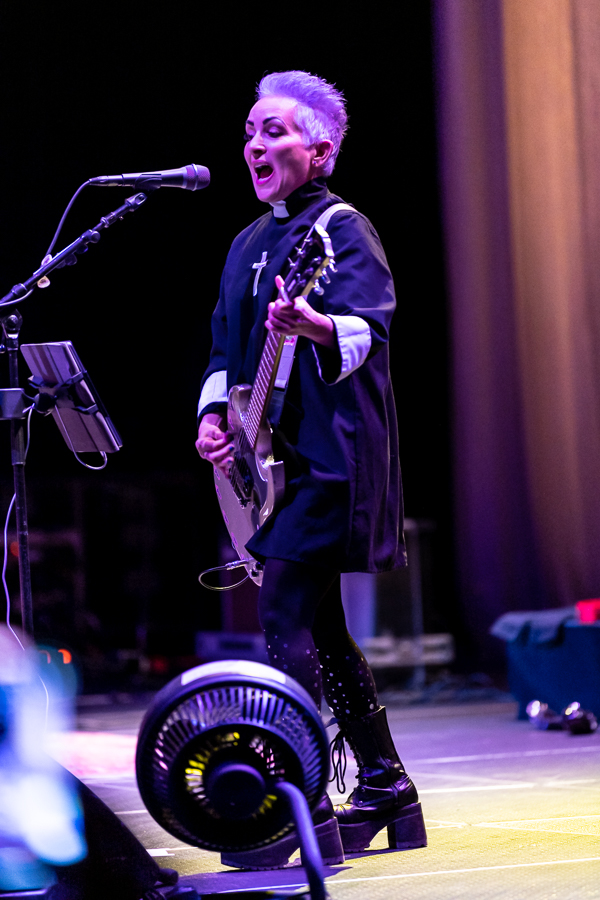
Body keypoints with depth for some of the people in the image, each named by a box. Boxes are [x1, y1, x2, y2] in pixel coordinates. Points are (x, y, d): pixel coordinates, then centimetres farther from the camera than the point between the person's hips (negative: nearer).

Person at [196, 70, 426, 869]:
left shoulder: (342, 229, -8)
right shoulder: (249, 245, 18)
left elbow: (370, 329, -24)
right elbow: (225, 346, 23)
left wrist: (315, 328, -45)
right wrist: (212, 415, 5)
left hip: (330, 457, -9)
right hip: (276, 461, 9)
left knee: (287, 621, -16)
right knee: (321, 630, 12)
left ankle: (307, 811, -14)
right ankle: (386, 789, 23)